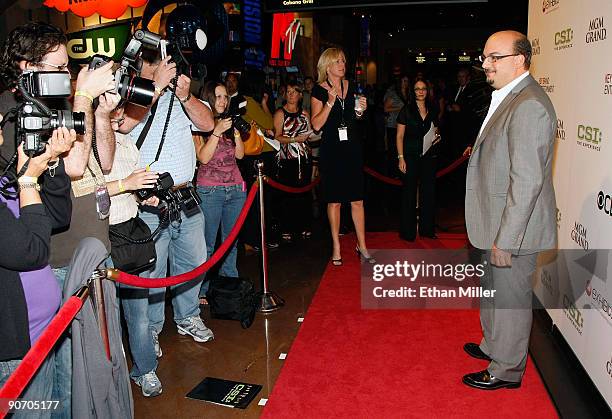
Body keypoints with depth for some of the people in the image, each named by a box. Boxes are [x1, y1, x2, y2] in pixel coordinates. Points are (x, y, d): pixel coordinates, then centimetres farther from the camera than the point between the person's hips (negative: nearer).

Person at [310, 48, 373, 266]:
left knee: (357, 200, 5)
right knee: (334, 201, 4)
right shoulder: (319, 90, -4)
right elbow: (316, 125, -11)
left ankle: (362, 246, 16)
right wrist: (330, 102, -18)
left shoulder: (351, 87, 10)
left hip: (352, 148, 4)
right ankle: (336, 246, 17)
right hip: (331, 150, -3)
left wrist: (360, 110, 1)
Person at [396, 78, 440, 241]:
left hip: (429, 156, 4)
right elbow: (400, 136, -3)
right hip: (410, 156, -4)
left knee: (428, 192, 7)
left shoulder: (432, 110, 10)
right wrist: (401, 158, -11)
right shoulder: (406, 110, -2)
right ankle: (408, 231, 11)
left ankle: (427, 228, 20)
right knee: (409, 193, 0)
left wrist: (436, 136, 0)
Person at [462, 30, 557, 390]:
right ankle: (493, 347, 44)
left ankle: (507, 370, 25)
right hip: (500, 225, 10)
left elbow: (527, 181, -26)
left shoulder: (528, 106, -23)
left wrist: (505, 239, -24)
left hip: (514, 228, -10)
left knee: (510, 299, 7)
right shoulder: (509, 99, 11)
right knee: (494, 289, 24)